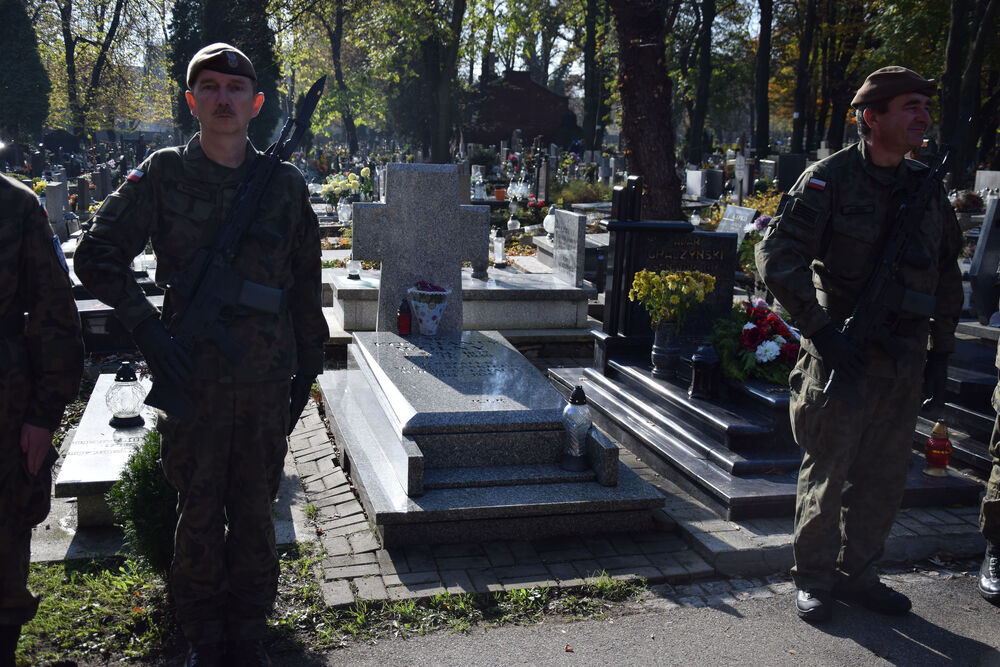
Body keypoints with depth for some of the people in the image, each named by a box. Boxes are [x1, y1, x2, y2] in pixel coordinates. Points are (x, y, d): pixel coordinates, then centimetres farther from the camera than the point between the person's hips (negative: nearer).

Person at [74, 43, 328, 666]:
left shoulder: (285, 184, 3)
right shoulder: (162, 175, -1)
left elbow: (305, 284, 9)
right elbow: (98, 254, 1)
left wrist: (307, 368, 8)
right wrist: (147, 327, -11)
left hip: (267, 381, 1)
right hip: (192, 376, -1)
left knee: (255, 511, 12)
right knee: (199, 514, 10)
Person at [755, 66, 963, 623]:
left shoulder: (927, 189, 11)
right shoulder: (830, 180, -7)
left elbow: (949, 277, 20)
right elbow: (778, 257, -14)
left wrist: (941, 351, 14)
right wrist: (822, 331, -18)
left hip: (904, 362, 6)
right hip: (842, 354, -6)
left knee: (885, 477, 12)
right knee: (827, 474, 3)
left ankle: (858, 574, 29)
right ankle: (814, 580, 19)